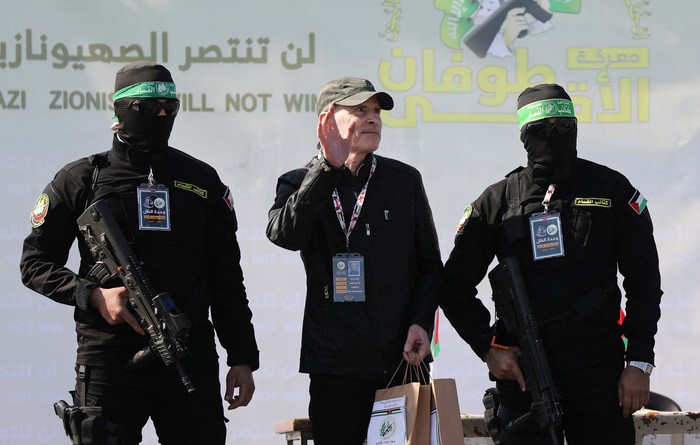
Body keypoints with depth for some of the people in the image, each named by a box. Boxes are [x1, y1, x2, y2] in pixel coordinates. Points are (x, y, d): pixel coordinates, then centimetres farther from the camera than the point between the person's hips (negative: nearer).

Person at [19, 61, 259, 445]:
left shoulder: (202, 182, 12)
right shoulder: (80, 180, 4)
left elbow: (226, 279, 14)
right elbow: (34, 263, 5)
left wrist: (243, 359, 9)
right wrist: (92, 295, -11)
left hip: (191, 359, 2)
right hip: (110, 359, -2)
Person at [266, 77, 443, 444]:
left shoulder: (404, 180, 11)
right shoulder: (299, 185, 6)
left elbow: (430, 265, 14)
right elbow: (284, 234, -17)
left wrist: (421, 323, -3)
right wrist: (330, 167, -23)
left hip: (403, 359, 1)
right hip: (334, 365, -1)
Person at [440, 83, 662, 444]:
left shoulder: (611, 189, 5)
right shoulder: (498, 201, 7)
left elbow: (644, 280, 5)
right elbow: (455, 284, 13)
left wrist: (639, 363, -1)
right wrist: (487, 348, 1)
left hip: (598, 368, -1)